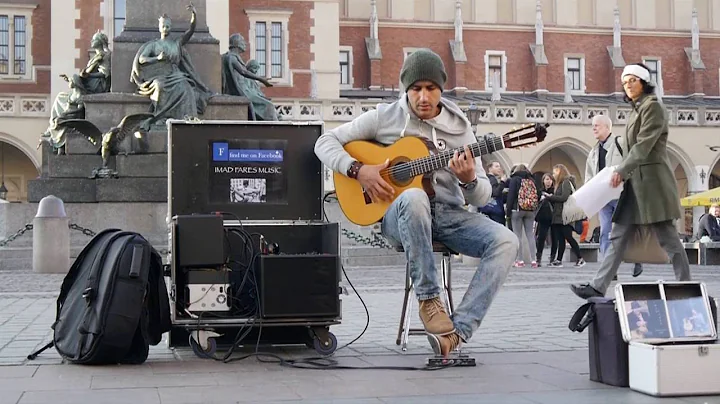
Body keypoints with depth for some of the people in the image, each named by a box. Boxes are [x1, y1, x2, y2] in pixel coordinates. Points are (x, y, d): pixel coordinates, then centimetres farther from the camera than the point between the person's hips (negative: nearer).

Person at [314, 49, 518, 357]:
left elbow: (482, 197, 6)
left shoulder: (459, 127, 7)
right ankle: (429, 300, -26)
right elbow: (325, 142, 3)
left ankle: (458, 329, -30)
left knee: (505, 241, -24)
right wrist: (359, 171, -14)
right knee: (413, 197, -40)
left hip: (449, 216, 3)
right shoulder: (384, 117, 3)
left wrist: (469, 179, -19)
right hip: (399, 217, -3)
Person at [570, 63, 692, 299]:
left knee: (666, 237, -4)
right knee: (618, 236, 2)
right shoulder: (635, 111, 21)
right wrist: (623, 173, 7)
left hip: (652, 179, -9)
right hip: (635, 181, 9)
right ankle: (598, 287, -1)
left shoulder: (652, 106, -6)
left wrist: (621, 171, -22)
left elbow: (644, 144, -17)